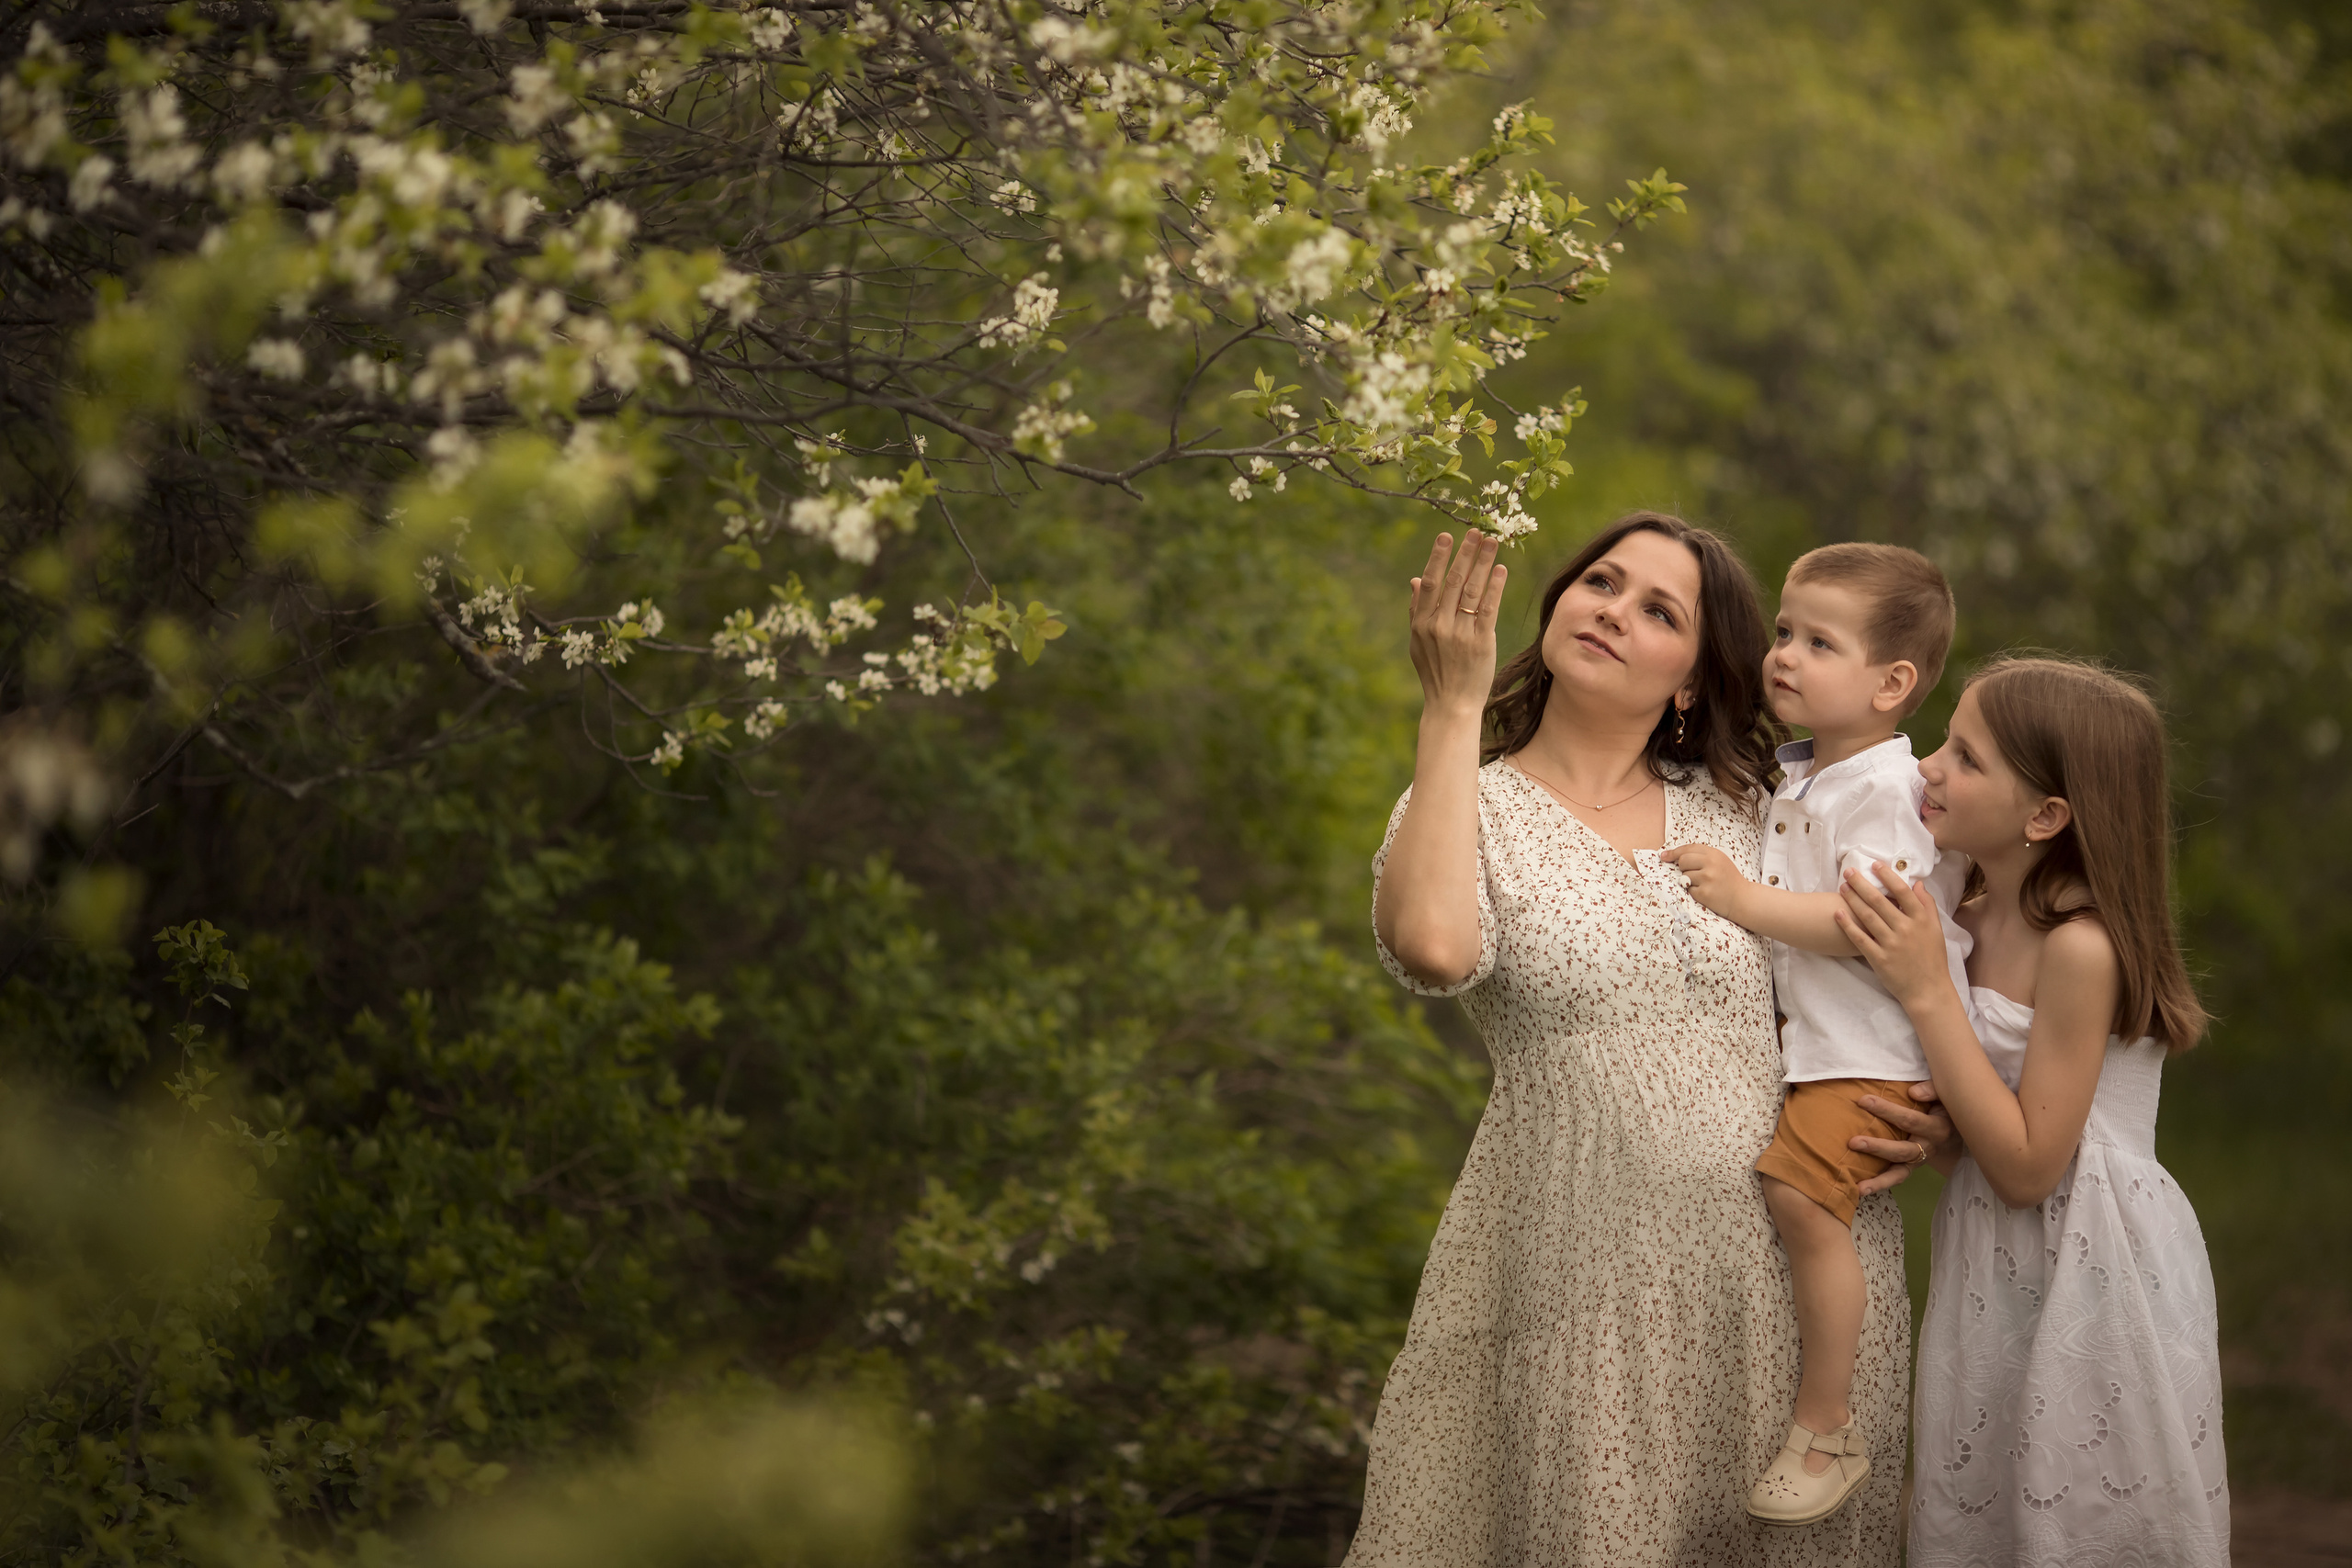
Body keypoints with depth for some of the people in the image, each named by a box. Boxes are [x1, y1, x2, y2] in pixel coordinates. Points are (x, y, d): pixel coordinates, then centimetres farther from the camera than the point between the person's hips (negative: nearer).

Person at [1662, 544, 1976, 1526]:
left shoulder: (1887, 790, -16)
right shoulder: (1796, 778, 15)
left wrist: (1746, 901, -24)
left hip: (1871, 1055, -11)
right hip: (1796, 1041, 11)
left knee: (1798, 1191, -25)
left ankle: (1826, 1434, -17)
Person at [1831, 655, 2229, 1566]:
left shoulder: (2081, 947, -22)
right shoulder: (1972, 923, 1)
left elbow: (2029, 1166, -21)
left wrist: (1926, 992, -22)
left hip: (2095, 1280, -8)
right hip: (2000, 1276, 8)